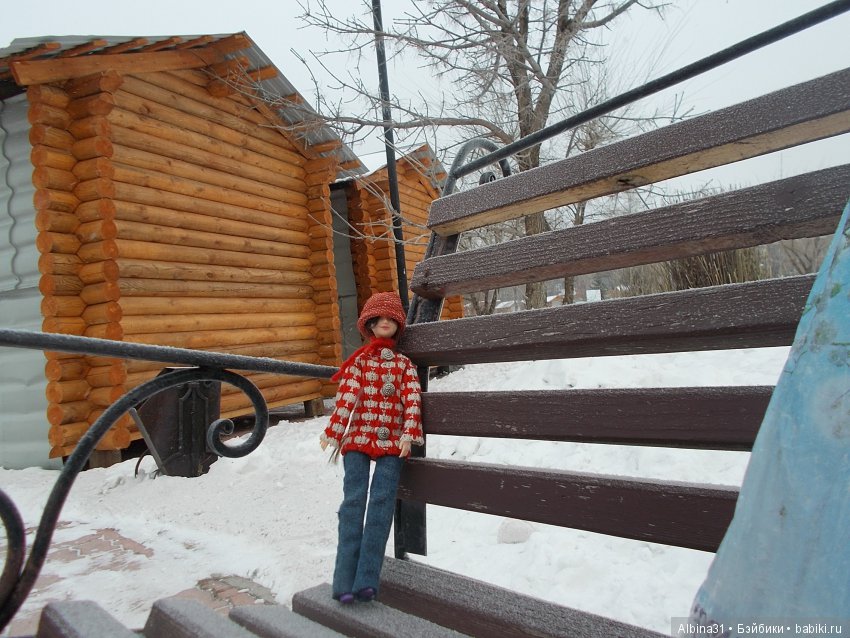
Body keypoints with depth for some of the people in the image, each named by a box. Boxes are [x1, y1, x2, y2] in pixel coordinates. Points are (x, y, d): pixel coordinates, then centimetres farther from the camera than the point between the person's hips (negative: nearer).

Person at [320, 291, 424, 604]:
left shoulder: (404, 364, 12)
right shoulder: (359, 360, 10)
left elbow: (412, 400, 1)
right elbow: (346, 397, 0)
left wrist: (409, 433, -12)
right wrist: (333, 431, -8)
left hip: (392, 441, 1)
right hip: (358, 437, 0)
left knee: (382, 503, -6)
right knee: (354, 501, -6)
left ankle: (367, 580, -4)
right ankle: (345, 581, -3)